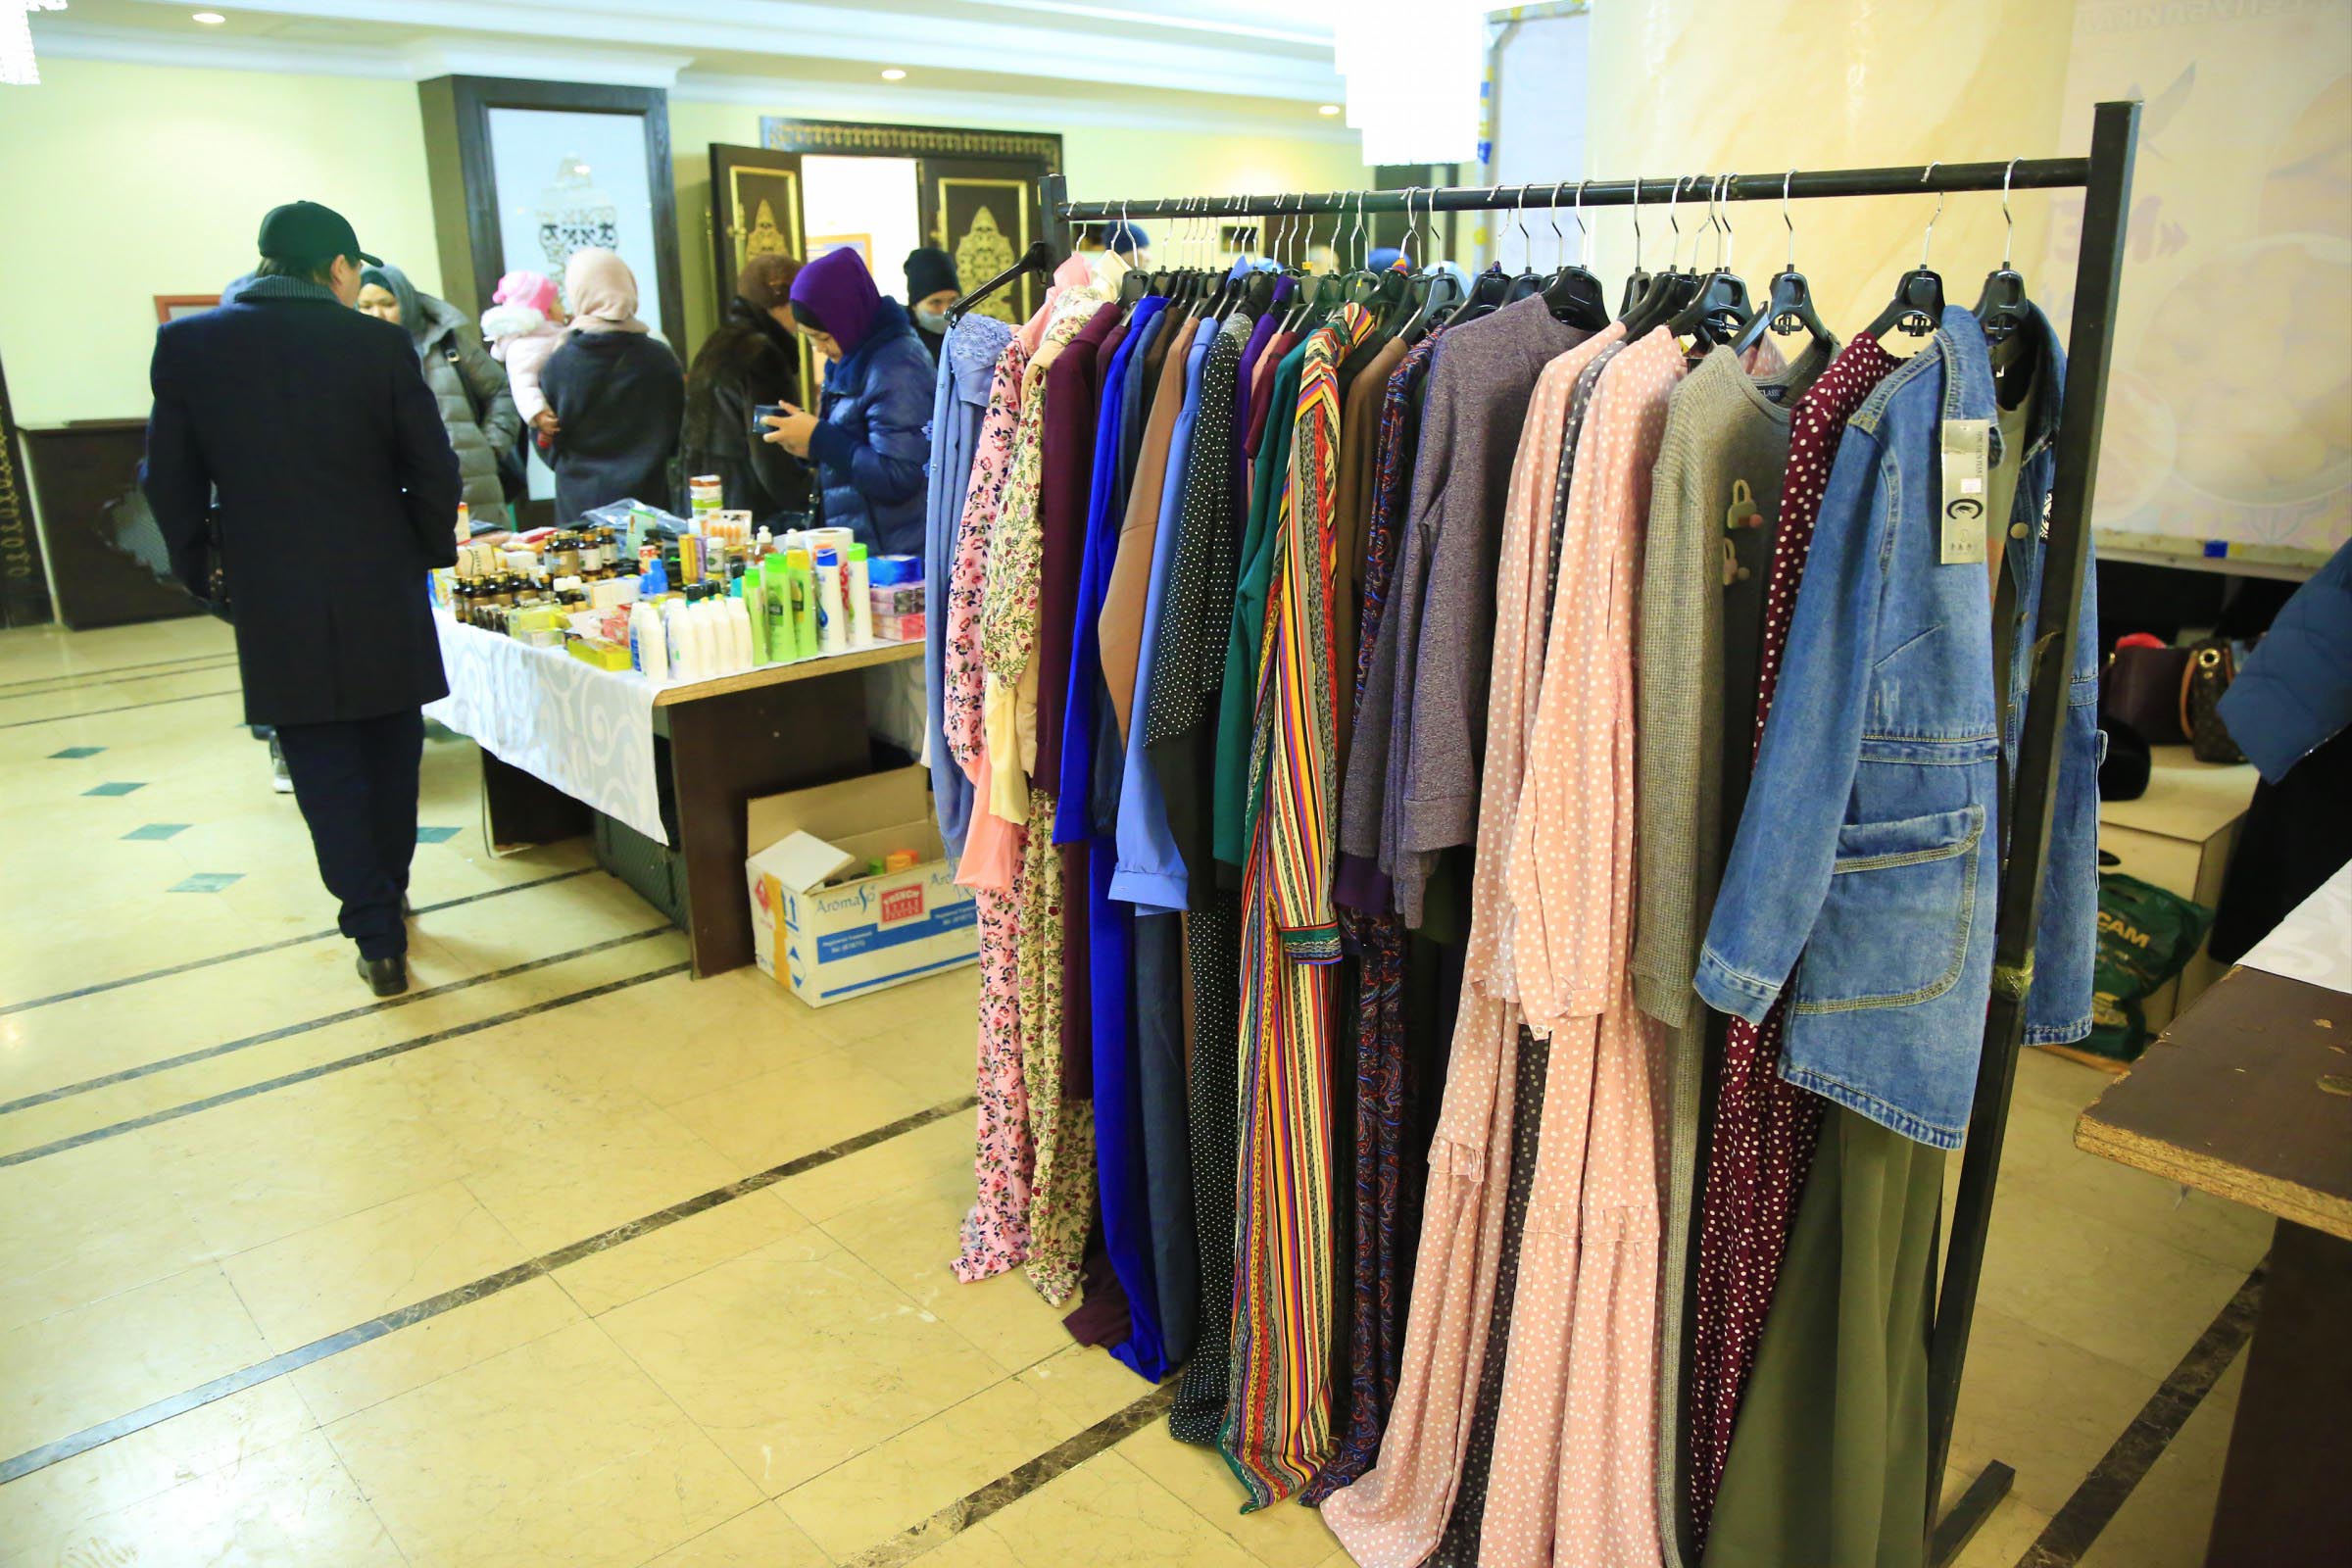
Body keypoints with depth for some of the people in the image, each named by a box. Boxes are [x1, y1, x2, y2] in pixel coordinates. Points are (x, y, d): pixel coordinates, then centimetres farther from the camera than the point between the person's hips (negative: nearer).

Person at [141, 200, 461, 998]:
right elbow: (434, 469, -4)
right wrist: (431, 550, 12)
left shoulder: (186, 344, -2)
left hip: (273, 601, 0)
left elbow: (170, 481, 3)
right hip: (382, 593, 0)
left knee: (324, 766, 6)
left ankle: (377, 935, 4)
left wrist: (200, 573, 16)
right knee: (391, 754, 17)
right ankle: (386, 898, 30)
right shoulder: (378, 343, -7)